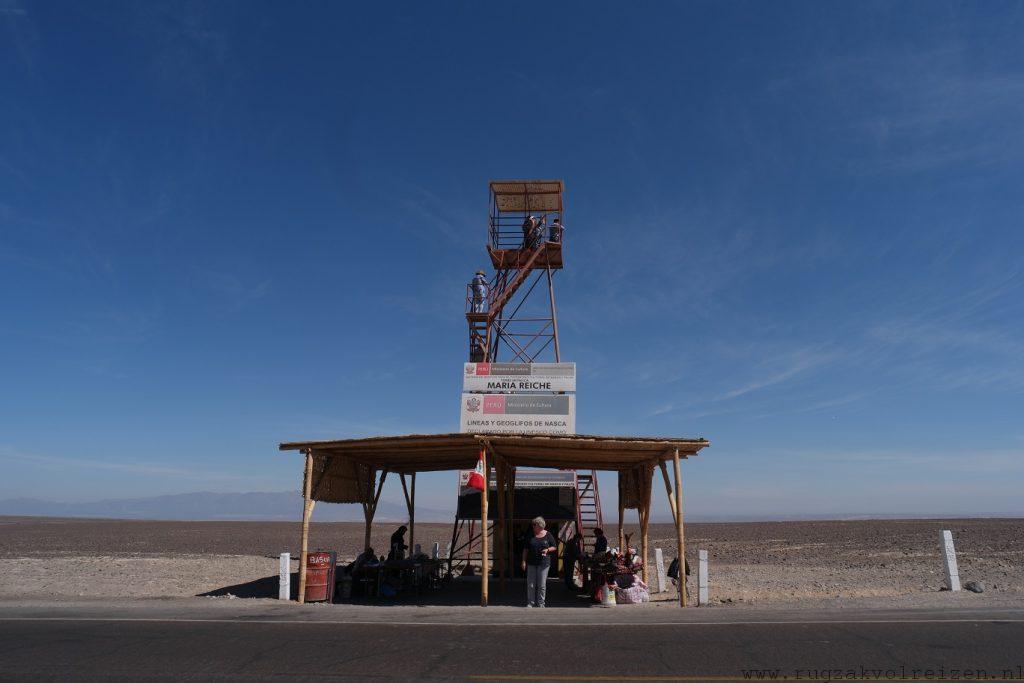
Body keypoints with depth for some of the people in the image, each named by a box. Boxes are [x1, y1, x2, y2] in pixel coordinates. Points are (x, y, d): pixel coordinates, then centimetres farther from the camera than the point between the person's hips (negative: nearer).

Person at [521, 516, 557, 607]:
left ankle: (540, 604, 13)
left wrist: (547, 550, -14)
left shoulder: (548, 535, -1)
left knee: (542, 585, 2)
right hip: (531, 563, 2)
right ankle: (530, 603, 14)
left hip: (543, 563, -2)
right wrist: (524, 561, 0)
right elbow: (526, 549, 7)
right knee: (530, 584, 3)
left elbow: (555, 547, 6)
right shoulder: (531, 535, 4)